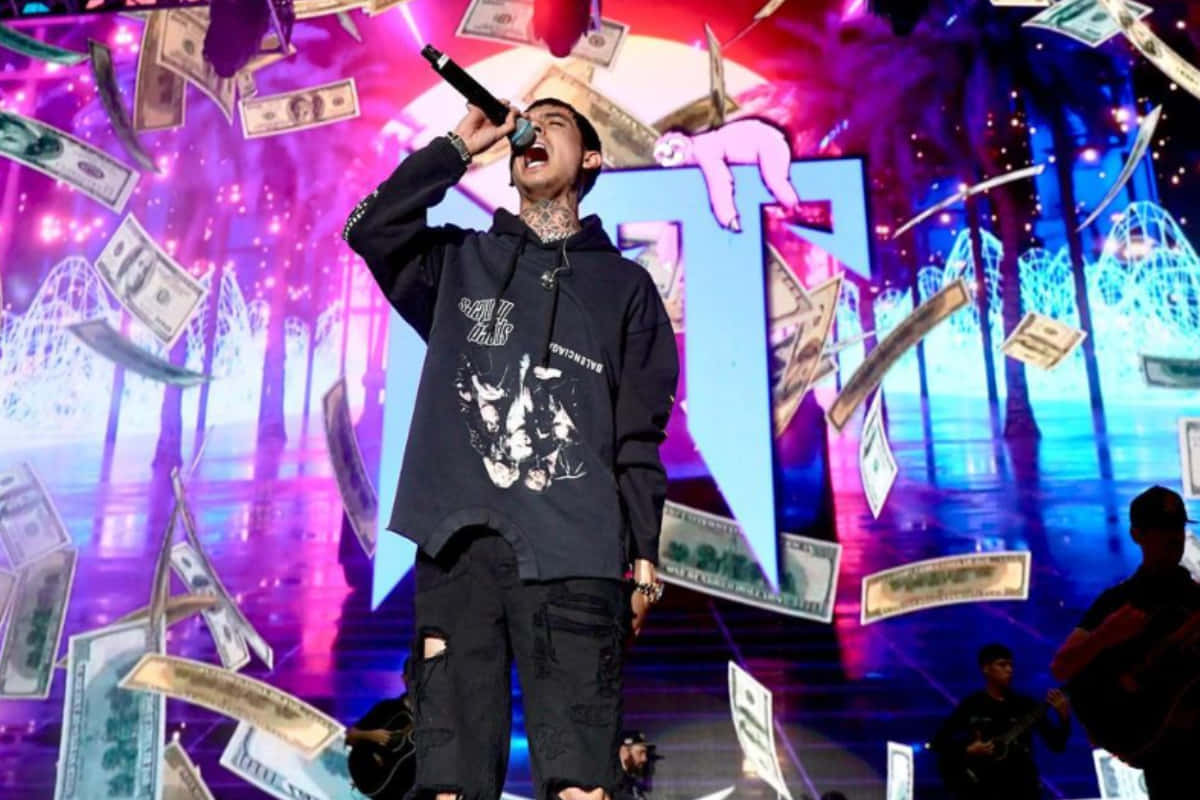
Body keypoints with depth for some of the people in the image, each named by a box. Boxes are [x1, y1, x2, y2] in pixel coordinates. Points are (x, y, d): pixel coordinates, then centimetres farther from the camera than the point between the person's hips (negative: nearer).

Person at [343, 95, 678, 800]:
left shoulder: (624, 285, 17)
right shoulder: (460, 261, 22)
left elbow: (640, 435, 10)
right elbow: (369, 228, 2)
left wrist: (644, 558, 1)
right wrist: (459, 147, 8)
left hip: (575, 553, -1)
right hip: (460, 541, 1)